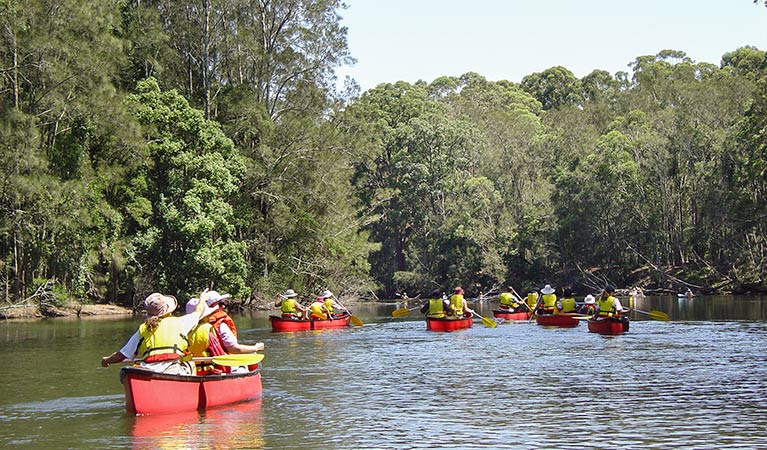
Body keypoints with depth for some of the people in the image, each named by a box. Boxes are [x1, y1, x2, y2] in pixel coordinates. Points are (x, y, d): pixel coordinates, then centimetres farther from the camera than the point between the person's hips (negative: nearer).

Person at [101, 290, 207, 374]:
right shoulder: (178, 322, 12)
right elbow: (198, 311, 34)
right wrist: (202, 299, 57)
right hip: (174, 372, -2)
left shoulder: (142, 330, 16)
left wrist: (106, 360, 42)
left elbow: (121, 356, 21)